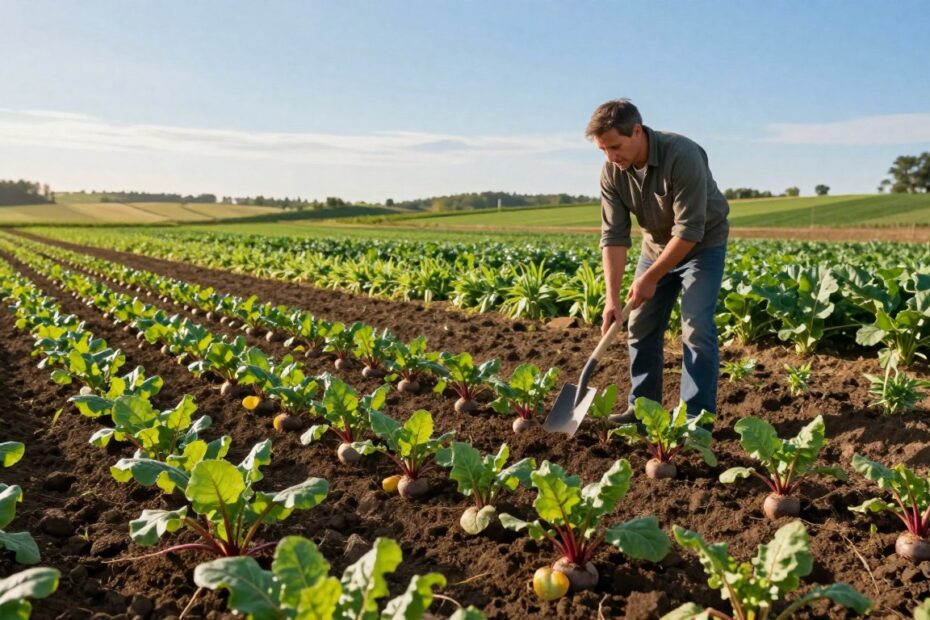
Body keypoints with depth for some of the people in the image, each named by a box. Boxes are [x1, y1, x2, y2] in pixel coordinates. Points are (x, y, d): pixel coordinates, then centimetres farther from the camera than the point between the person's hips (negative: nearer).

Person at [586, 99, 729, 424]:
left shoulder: (682, 156, -33)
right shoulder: (612, 172, -16)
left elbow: (689, 231, -32)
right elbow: (614, 236, -17)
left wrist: (650, 279, -27)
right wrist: (612, 296, -24)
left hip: (703, 243, -5)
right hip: (657, 245, 6)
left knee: (696, 327, -13)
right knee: (641, 326, 4)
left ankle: (698, 417, -5)